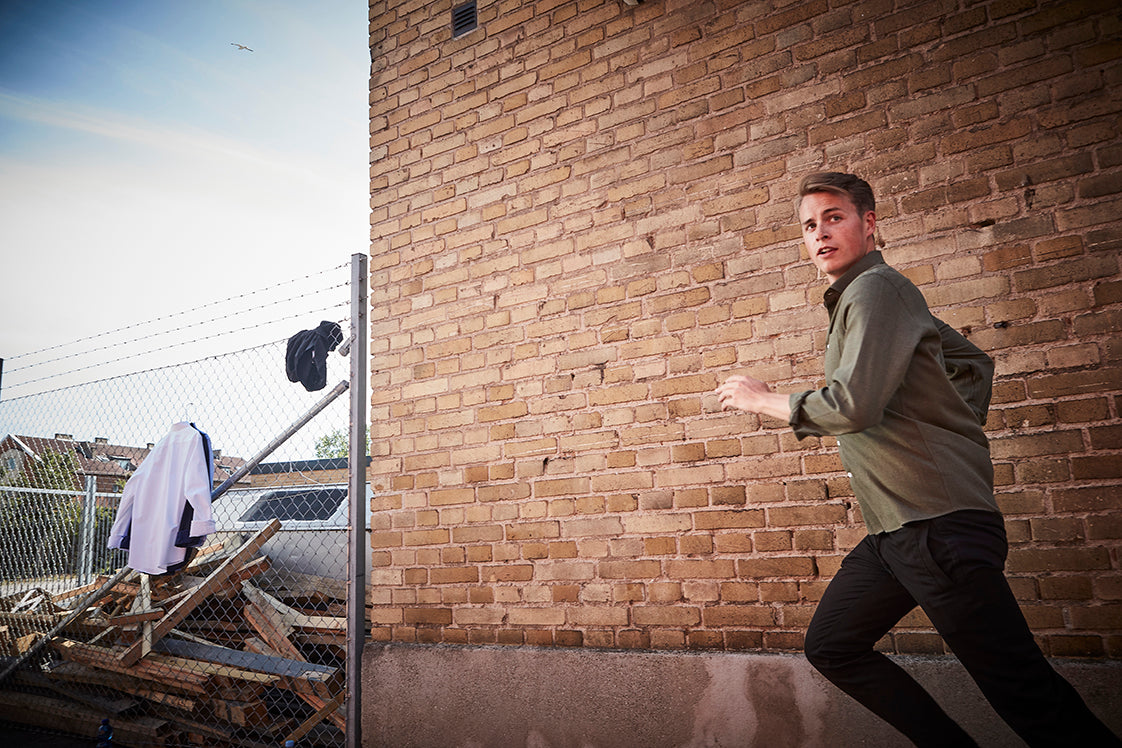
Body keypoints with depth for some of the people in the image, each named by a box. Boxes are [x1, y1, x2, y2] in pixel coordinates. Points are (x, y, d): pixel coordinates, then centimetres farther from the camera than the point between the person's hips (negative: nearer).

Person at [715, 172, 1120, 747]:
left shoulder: (876, 288, -10)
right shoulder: (854, 300, 19)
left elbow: (852, 406, -22)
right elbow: (974, 362, 30)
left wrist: (762, 399, -6)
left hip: (937, 521, -10)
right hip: (894, 527, 10)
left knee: (1022, 691, -7)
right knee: (829, 646, 13)